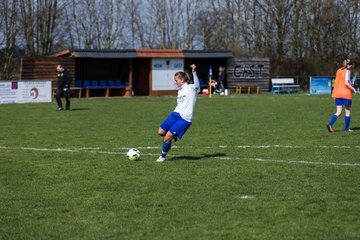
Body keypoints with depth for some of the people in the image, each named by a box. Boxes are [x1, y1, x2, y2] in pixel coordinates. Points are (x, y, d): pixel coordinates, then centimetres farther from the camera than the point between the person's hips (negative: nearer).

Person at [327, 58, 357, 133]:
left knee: (338, 112, 6)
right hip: (346, 93, -6)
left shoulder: (338, 71, 12)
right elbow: (346, 82, -21)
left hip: (337, 93, 6)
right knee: (347, 112, 9)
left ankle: (330, 124, -15)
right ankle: (346, 128, 12)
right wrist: (353, 89, -8)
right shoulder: (347, 71, -10)